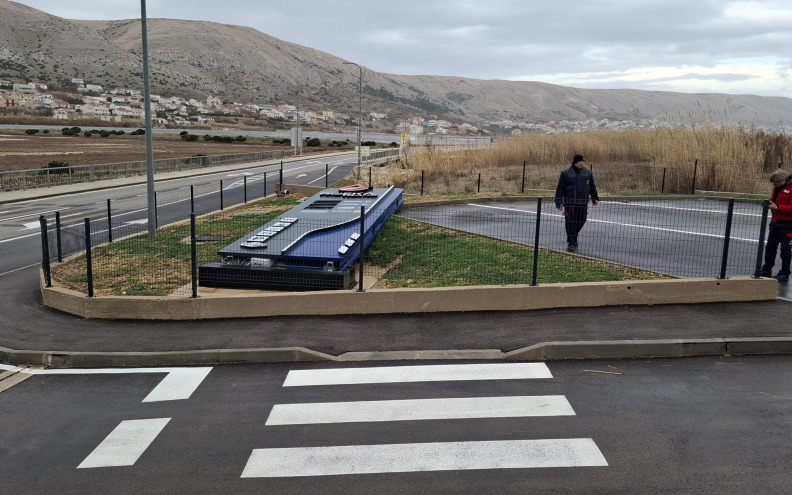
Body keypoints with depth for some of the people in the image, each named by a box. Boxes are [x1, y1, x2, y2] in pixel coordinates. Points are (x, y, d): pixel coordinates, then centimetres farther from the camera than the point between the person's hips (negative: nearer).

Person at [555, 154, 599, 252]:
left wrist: (595, 198, 18)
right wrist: (559, 202, -7)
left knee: (581, 222, 8)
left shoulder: (588, 172, 8)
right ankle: (571, 243, 3)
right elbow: (560, 189, -3)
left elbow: (592, 187, 19)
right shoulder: (566, 174, -4)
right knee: (571, 223, -5)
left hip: (583, 203, 4)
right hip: (570, 204, -4)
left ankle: (572, 239, 30)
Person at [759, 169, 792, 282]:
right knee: (770, 247, 12)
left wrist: (777, 207, -24)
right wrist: (769, 204, -1)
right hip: (775, 222, 8)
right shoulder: (776, 188, 8)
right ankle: (766, 271, 21)